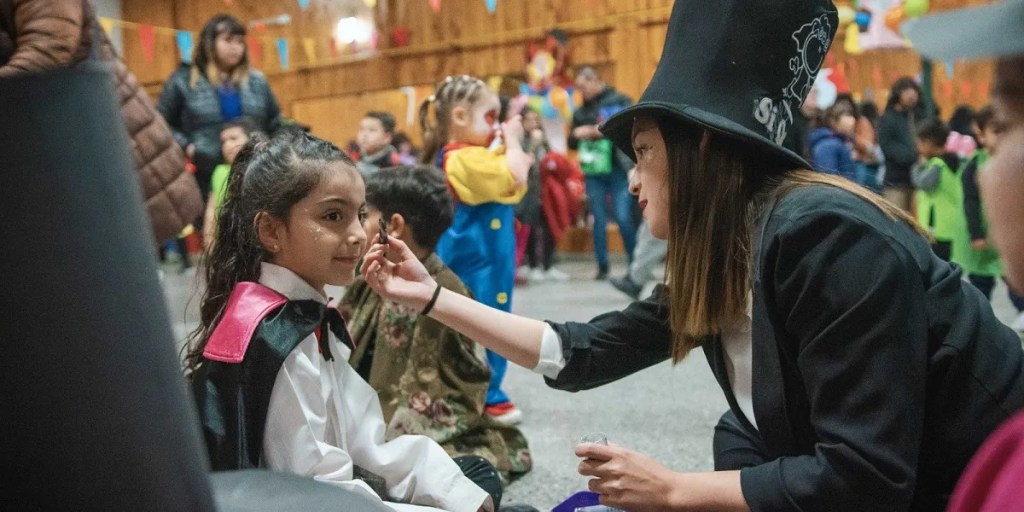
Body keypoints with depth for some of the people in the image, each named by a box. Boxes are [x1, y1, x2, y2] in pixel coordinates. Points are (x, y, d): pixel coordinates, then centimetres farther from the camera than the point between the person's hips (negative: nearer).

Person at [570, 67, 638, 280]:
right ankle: (602, 267, 13)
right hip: (593, 173, 4)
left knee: (624, 218, -5)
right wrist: (577, 135, -6)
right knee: (599, 220, 6)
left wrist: (601, 131, -16)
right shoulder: (580, 112, 14)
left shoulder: (619, 101, 1)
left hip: (617, 170, -4)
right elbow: (572, 142, 17)